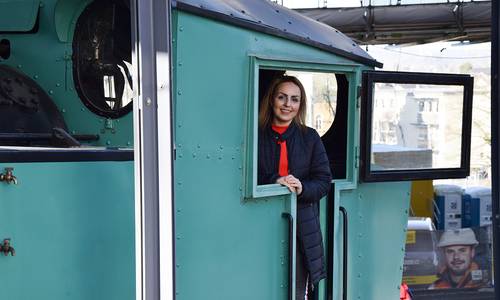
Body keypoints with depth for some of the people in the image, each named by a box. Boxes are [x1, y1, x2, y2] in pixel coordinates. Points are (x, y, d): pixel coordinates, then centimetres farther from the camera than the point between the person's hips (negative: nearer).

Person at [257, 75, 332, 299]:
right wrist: (274, 183, -17)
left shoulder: (310, 137, 8)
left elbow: (323, 181, 6)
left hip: (301, 228, 2)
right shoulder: (256, 136, 2)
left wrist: (302, 188, -14)